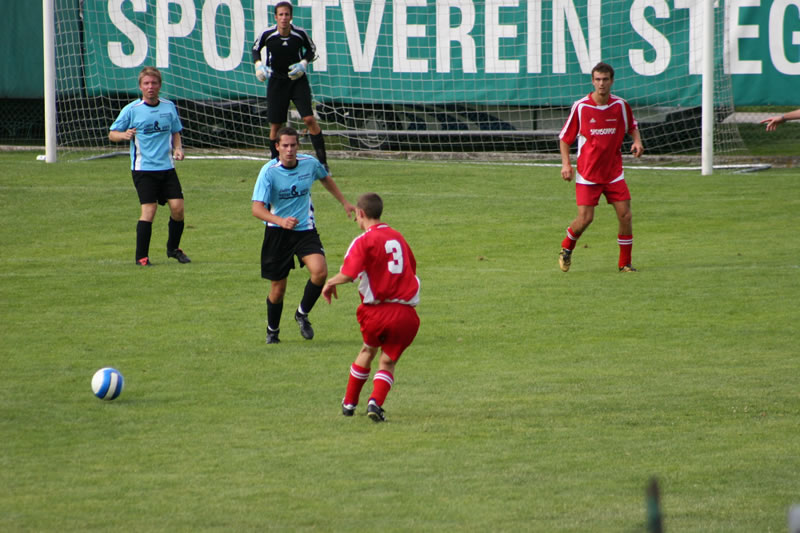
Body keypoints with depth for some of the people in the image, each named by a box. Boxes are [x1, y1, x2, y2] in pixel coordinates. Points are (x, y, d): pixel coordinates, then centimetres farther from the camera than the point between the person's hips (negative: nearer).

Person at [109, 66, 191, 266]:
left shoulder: (169, 107, 8)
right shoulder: (132, 110, -3)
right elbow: (112, 134, 1)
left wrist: (178, 148, 2)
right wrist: (123, 135, -21)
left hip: (167, 166, 4)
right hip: (143, 168, -4)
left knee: (177, 207, -4)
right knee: (149, 209, -12)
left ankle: (173, 248, 19)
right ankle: (141, 256, -2)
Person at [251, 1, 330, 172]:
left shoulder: (300, 34, -12)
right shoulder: (267, 34, -12)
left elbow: (311, 49, 7)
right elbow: (256, 49, 8)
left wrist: (304, 63, -10)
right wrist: (259, 65, -9)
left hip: (297, 79, -1)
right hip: (276, 80, 1)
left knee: (309, 119, -12)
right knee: (275, 124, 2)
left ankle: (323, 162, -8)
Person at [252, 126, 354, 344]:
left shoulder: (310, 163, -6)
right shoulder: (269, 171, -17)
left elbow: (326, 179, 20)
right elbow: (257, 209, -25)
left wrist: (344, 202, 26)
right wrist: (281, 221, -42)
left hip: (306, 230, 2)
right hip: (277, 234, -2)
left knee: (320, 271, -23)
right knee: (278, 287, 4)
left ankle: (302, 314, 3)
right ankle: (272, 331, 30)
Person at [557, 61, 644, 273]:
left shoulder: (620, 105, -1)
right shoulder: (580, 107, -8)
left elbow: (632, 126, 19)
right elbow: (564, 137, 1)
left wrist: (637, 141, -2)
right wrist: (566, 164, -10)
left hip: (614, 172, 2)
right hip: (587, 173, -2)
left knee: (625, 216, -5)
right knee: (585, 218, -9)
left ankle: (624, 263, 9)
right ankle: (566, 248, 21)